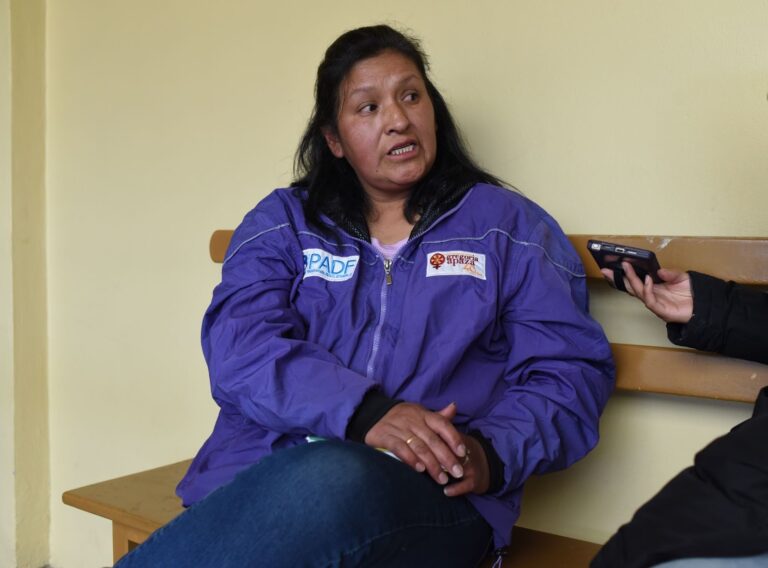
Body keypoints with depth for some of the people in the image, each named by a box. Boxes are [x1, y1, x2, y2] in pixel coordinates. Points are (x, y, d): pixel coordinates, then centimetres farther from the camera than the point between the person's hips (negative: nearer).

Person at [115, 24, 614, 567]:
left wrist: (492, 454, -12)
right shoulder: (282, 221, 16)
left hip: (433, 493, 1)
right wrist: (363, 411, -18)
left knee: (331, 485, -37)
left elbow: (570, 370, 8)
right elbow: (241, 344, -1)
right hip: (264, 472, 0)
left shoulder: (507, 225, 15)